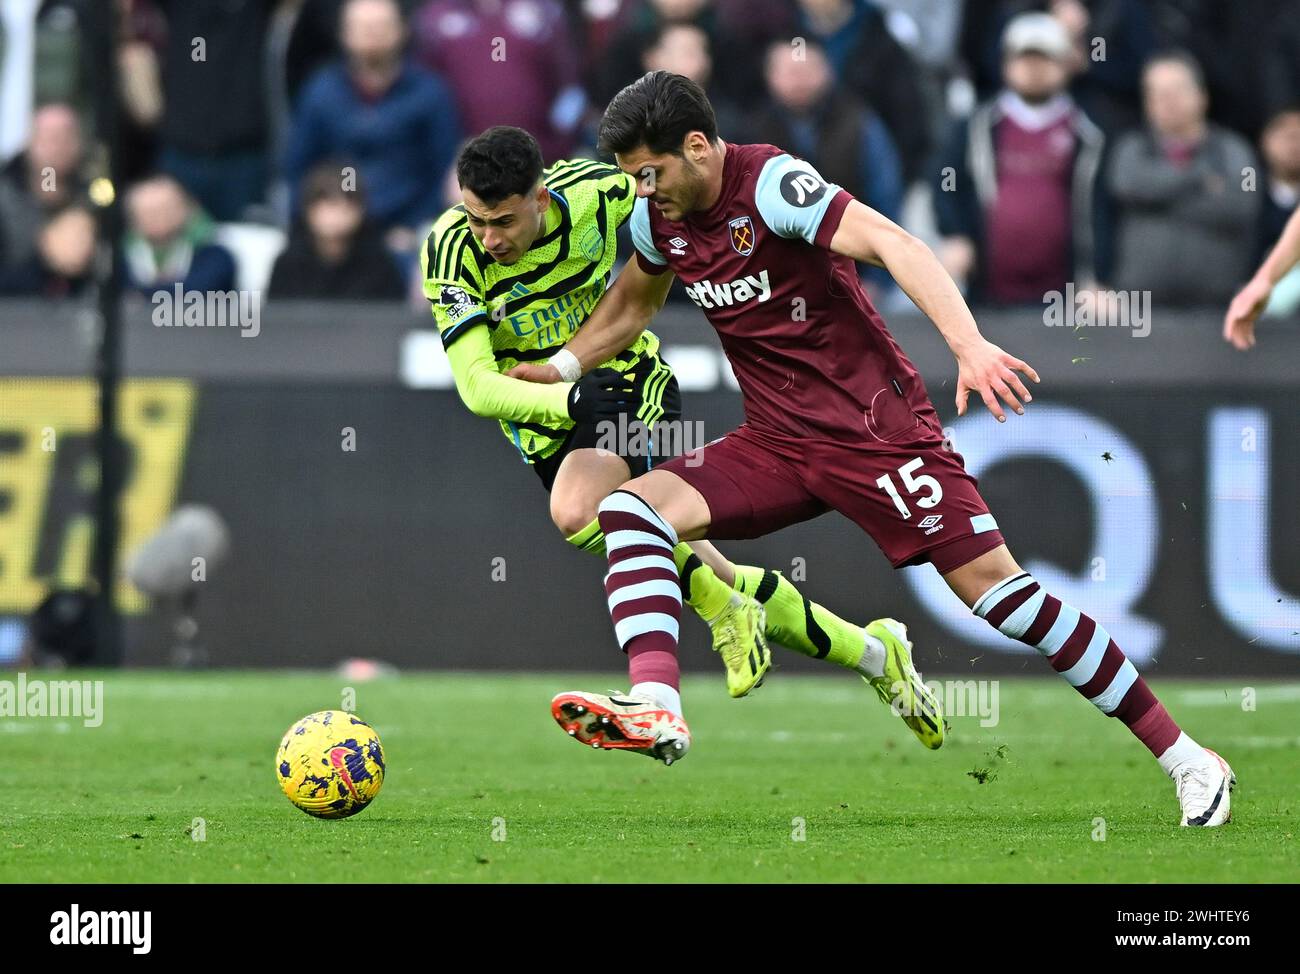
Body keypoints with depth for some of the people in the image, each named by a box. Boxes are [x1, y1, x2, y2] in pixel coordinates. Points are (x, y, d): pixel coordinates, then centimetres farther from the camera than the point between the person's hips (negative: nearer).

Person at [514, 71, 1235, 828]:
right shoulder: (659, 219, 3)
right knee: (630, 509, -13)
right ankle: (656, 709, -30)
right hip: (777, 443, 7)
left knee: (992, 585, -12)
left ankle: (1184, 758, -5)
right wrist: (543, 375, 27)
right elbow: (629, 309, 27)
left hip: (876, 428, -7)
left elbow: (893, 245, -33)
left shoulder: (771, 184, -19)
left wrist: (969, 345, -46)